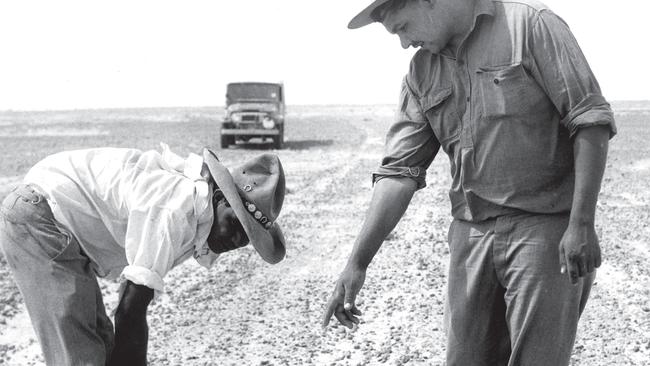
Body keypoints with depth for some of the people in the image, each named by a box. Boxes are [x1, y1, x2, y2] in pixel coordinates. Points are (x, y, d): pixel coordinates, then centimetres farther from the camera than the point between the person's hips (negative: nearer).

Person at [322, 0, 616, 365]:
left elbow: (591, 120, -10)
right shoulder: (421, 73, 10)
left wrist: (581, 224, -16)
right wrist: (357, 262, -1)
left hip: (545, 226, -5)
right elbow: (399, 170, 6)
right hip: (471, 233, 5)